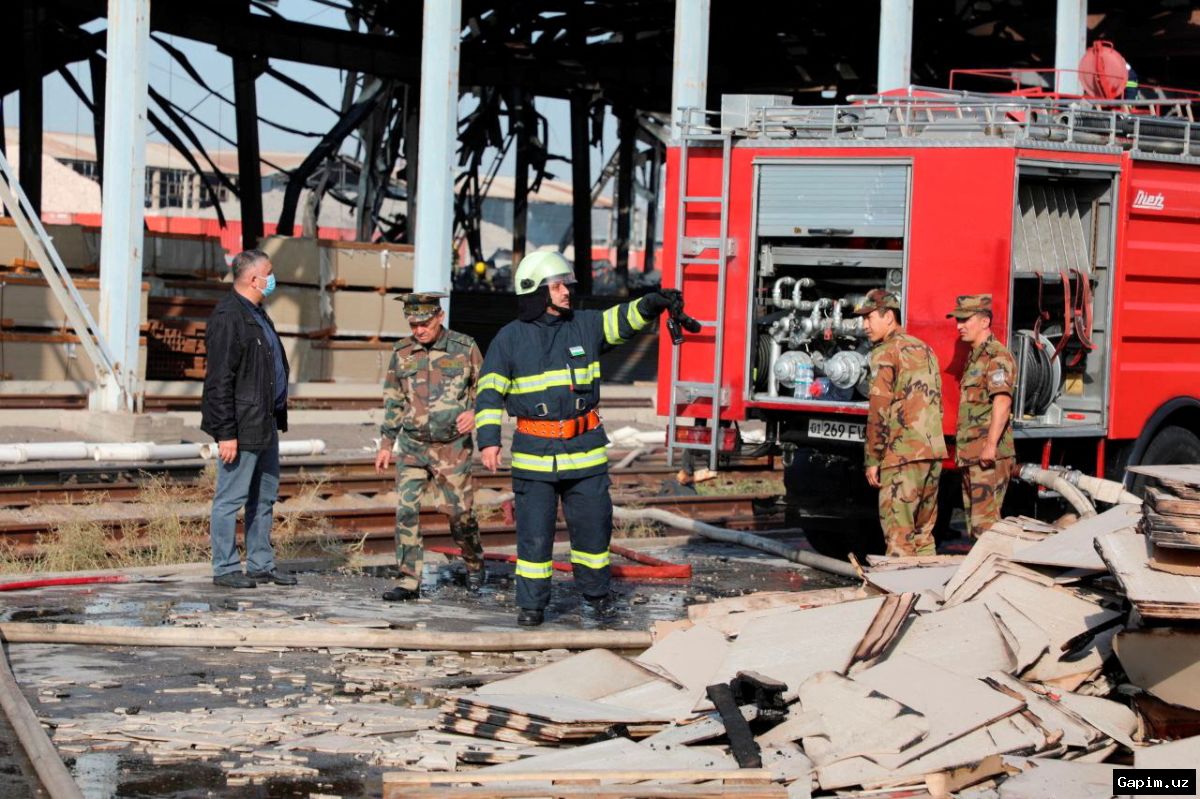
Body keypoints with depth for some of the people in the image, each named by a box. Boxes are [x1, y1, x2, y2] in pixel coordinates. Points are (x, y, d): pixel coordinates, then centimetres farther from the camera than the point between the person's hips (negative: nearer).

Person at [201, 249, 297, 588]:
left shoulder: (257, 314, 15)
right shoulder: (228, 317, -16)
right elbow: (219, 380, -19)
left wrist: (277, 417, 18)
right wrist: (226, 433, -21)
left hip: (265, 424, 10)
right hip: (242, 425, -10)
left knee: (264, 496, 15)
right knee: (231, 497, -2)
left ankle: (261, 564, 24)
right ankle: (225, 568, 5)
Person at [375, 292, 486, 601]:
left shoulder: (464, 347, -4)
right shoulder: (402, 352, 3)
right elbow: (393, 401, 12)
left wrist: (475, 412, -13)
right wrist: (386, 444, 11)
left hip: (453, 446, -2)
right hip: (412, 446, 2)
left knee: (459, 511, 5)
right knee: (406, 510, -8)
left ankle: (475, 564, 31)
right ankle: (409, 581, -3)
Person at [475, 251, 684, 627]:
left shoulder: (584, 325, 5)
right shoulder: (510, 338, -2)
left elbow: (623, 319, -4)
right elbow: (490, 392, -4)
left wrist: (655, 302, -24)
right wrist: (488, 440, -14)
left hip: (584, 449, 3)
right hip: (534, 454, -2)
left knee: (593, 524, 8)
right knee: (534, 530, 0)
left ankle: (595, 592, 27)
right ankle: (531, 604, 12)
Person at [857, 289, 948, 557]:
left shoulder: (886, 352, -6)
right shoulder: (924, 349, 18)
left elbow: (879, 410, -12)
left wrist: (872, 459, -9)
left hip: (903, 455, -8)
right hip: (933, 451, 8)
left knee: (899, 535, -6)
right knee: (924, 532, 13)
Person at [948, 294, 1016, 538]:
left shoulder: (997, 356, -10)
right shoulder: (975, 357, 21)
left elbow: (1002, 400, -22)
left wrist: (991, 445, -31)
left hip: (989, 457, -10)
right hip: (971, 456, 10)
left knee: (985, 523, -14)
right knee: (974, 522, 12)